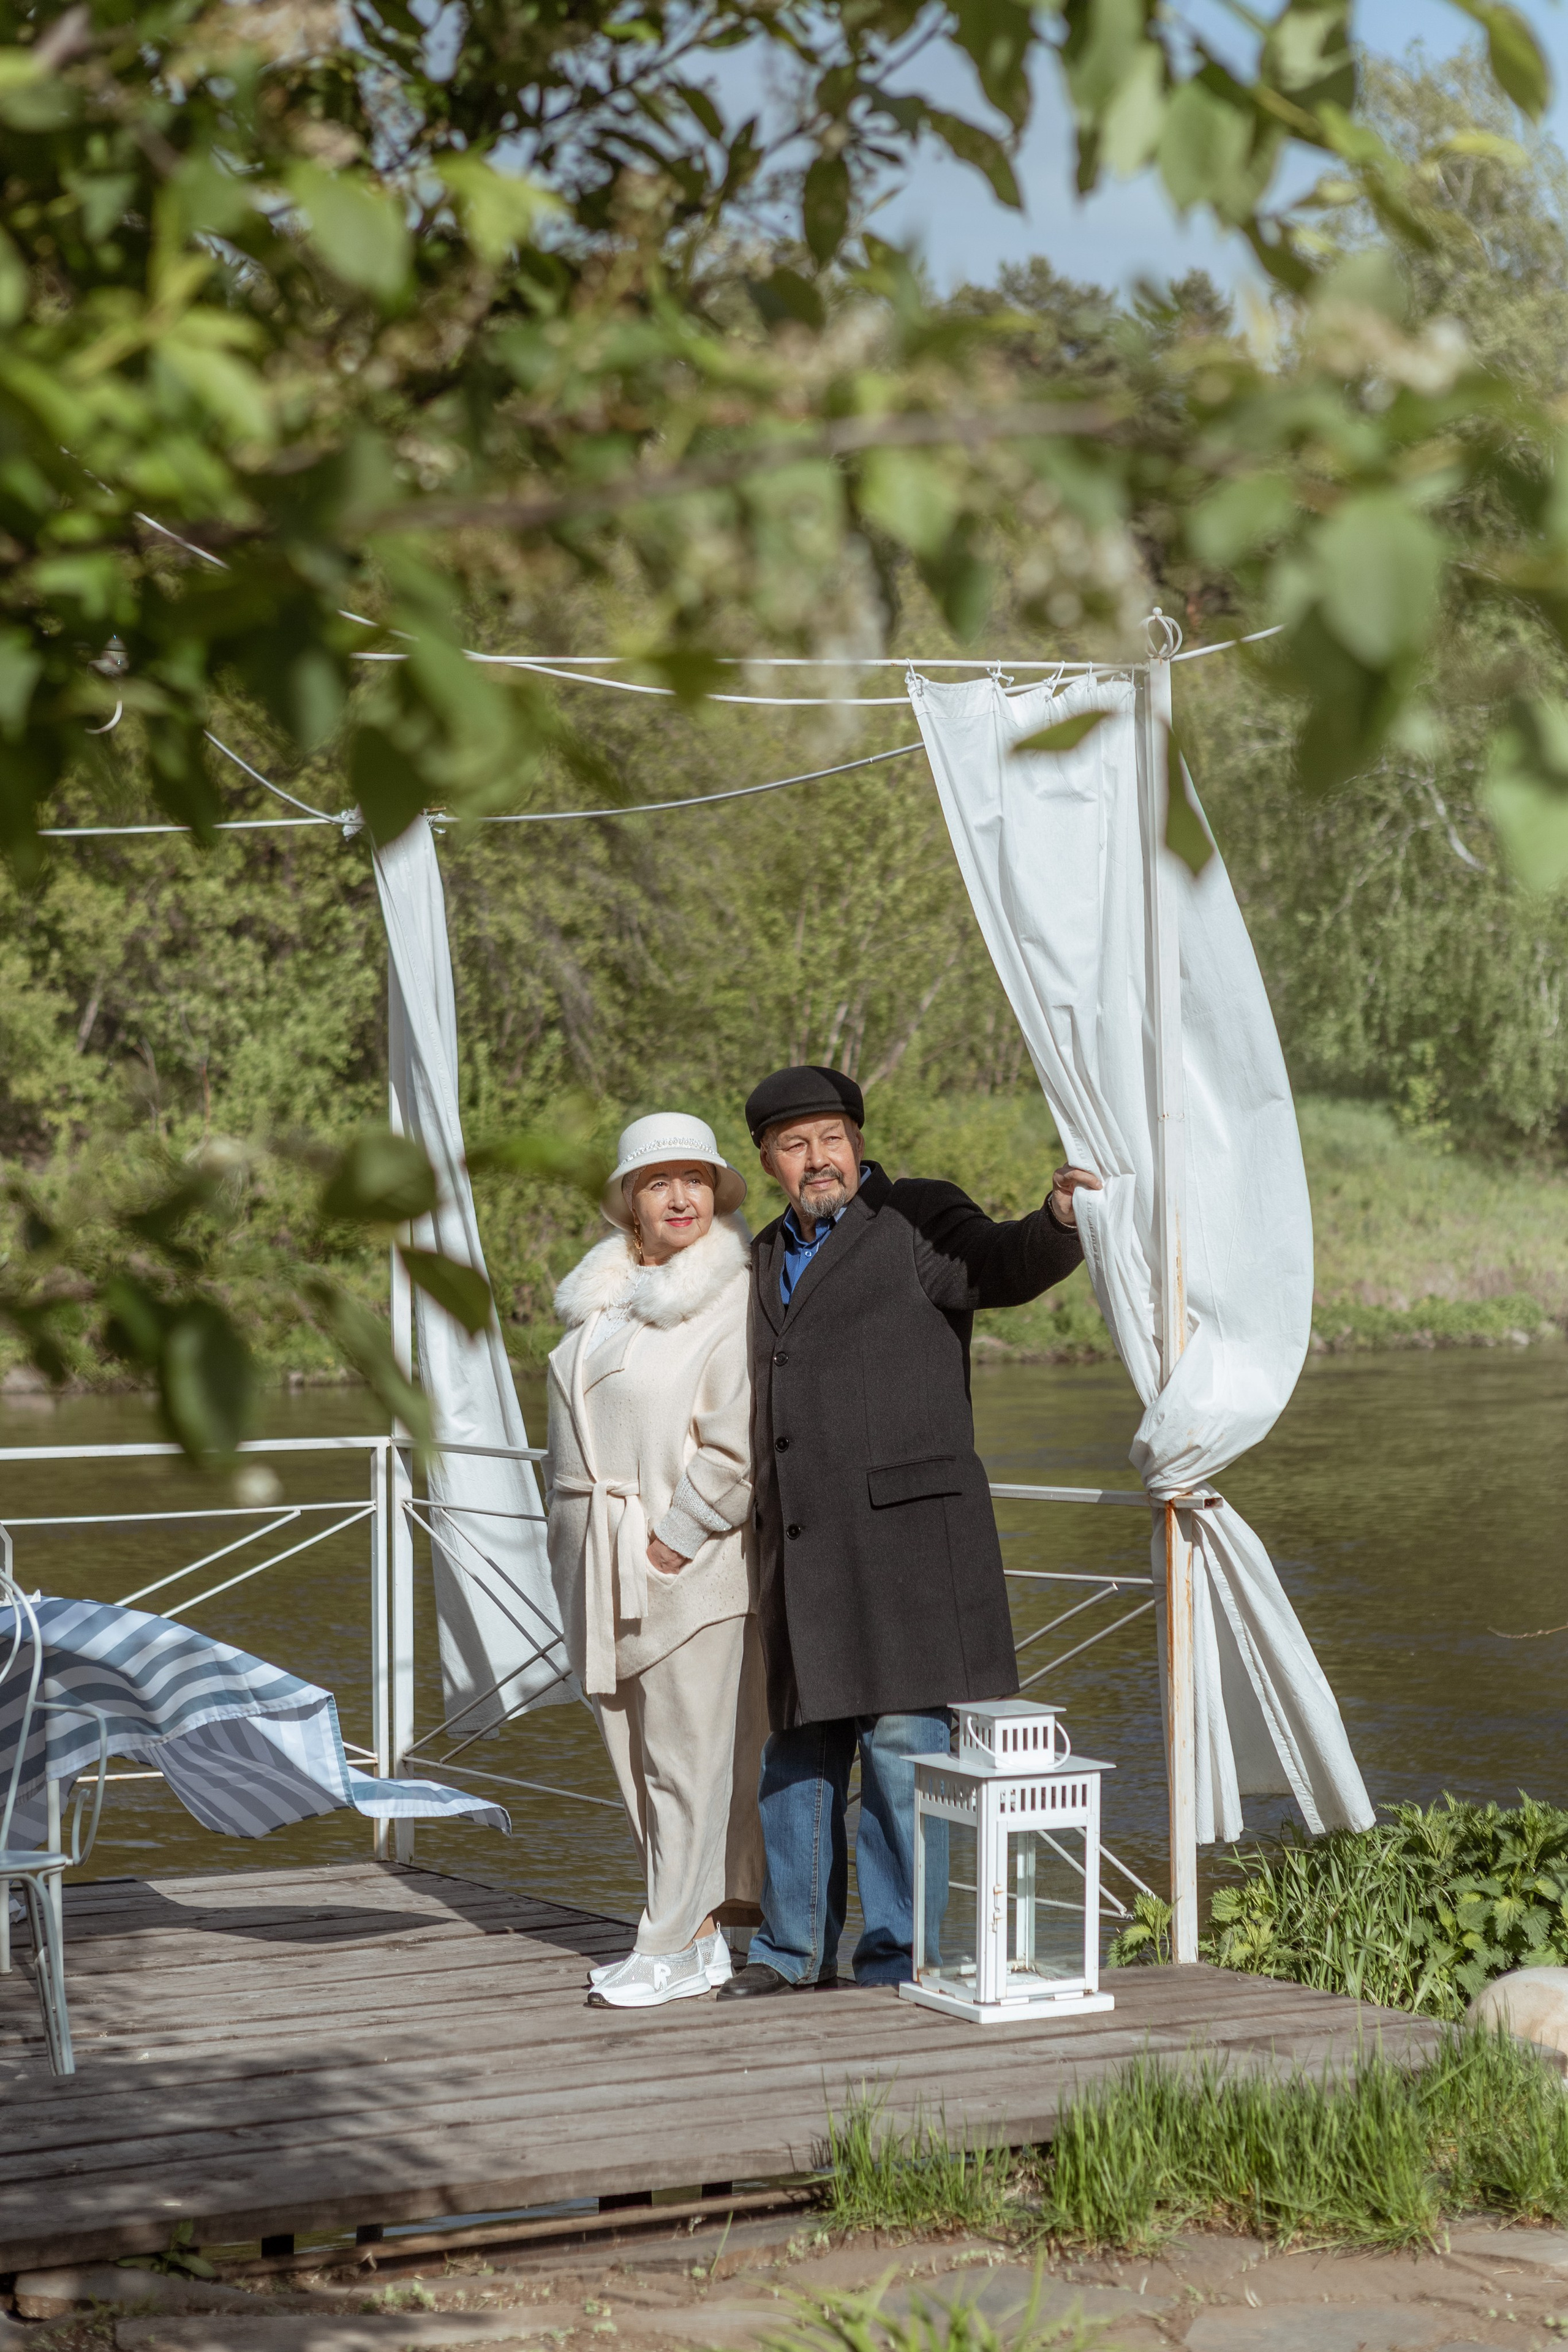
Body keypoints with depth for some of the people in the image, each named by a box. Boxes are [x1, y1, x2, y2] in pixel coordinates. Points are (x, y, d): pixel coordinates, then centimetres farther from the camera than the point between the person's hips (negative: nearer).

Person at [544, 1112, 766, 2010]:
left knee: (692, 1754, -5)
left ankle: (677, 1947, 0)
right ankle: (706, 1925, 17)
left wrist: (675, 1541, -15)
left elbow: (735, 1446, -15)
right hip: (602, 1561, 8)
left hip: (690, 1557, -8)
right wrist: (582, 1551, 15)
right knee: (638, 1754, 9)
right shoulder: (603, 1294, 14)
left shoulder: (735, 1298, -9)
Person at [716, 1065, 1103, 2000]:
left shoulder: (917, 1220, -2)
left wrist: (1055, 1223, -43)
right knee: (800, 1745, 14)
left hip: (904, 1528, -7)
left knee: (901, 1745, -7)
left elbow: (1002, 1267, -22)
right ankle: (796, 1949, 26)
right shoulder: (773, 1256, 19)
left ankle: (899, 1964, 0)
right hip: (802, 1539, 7)